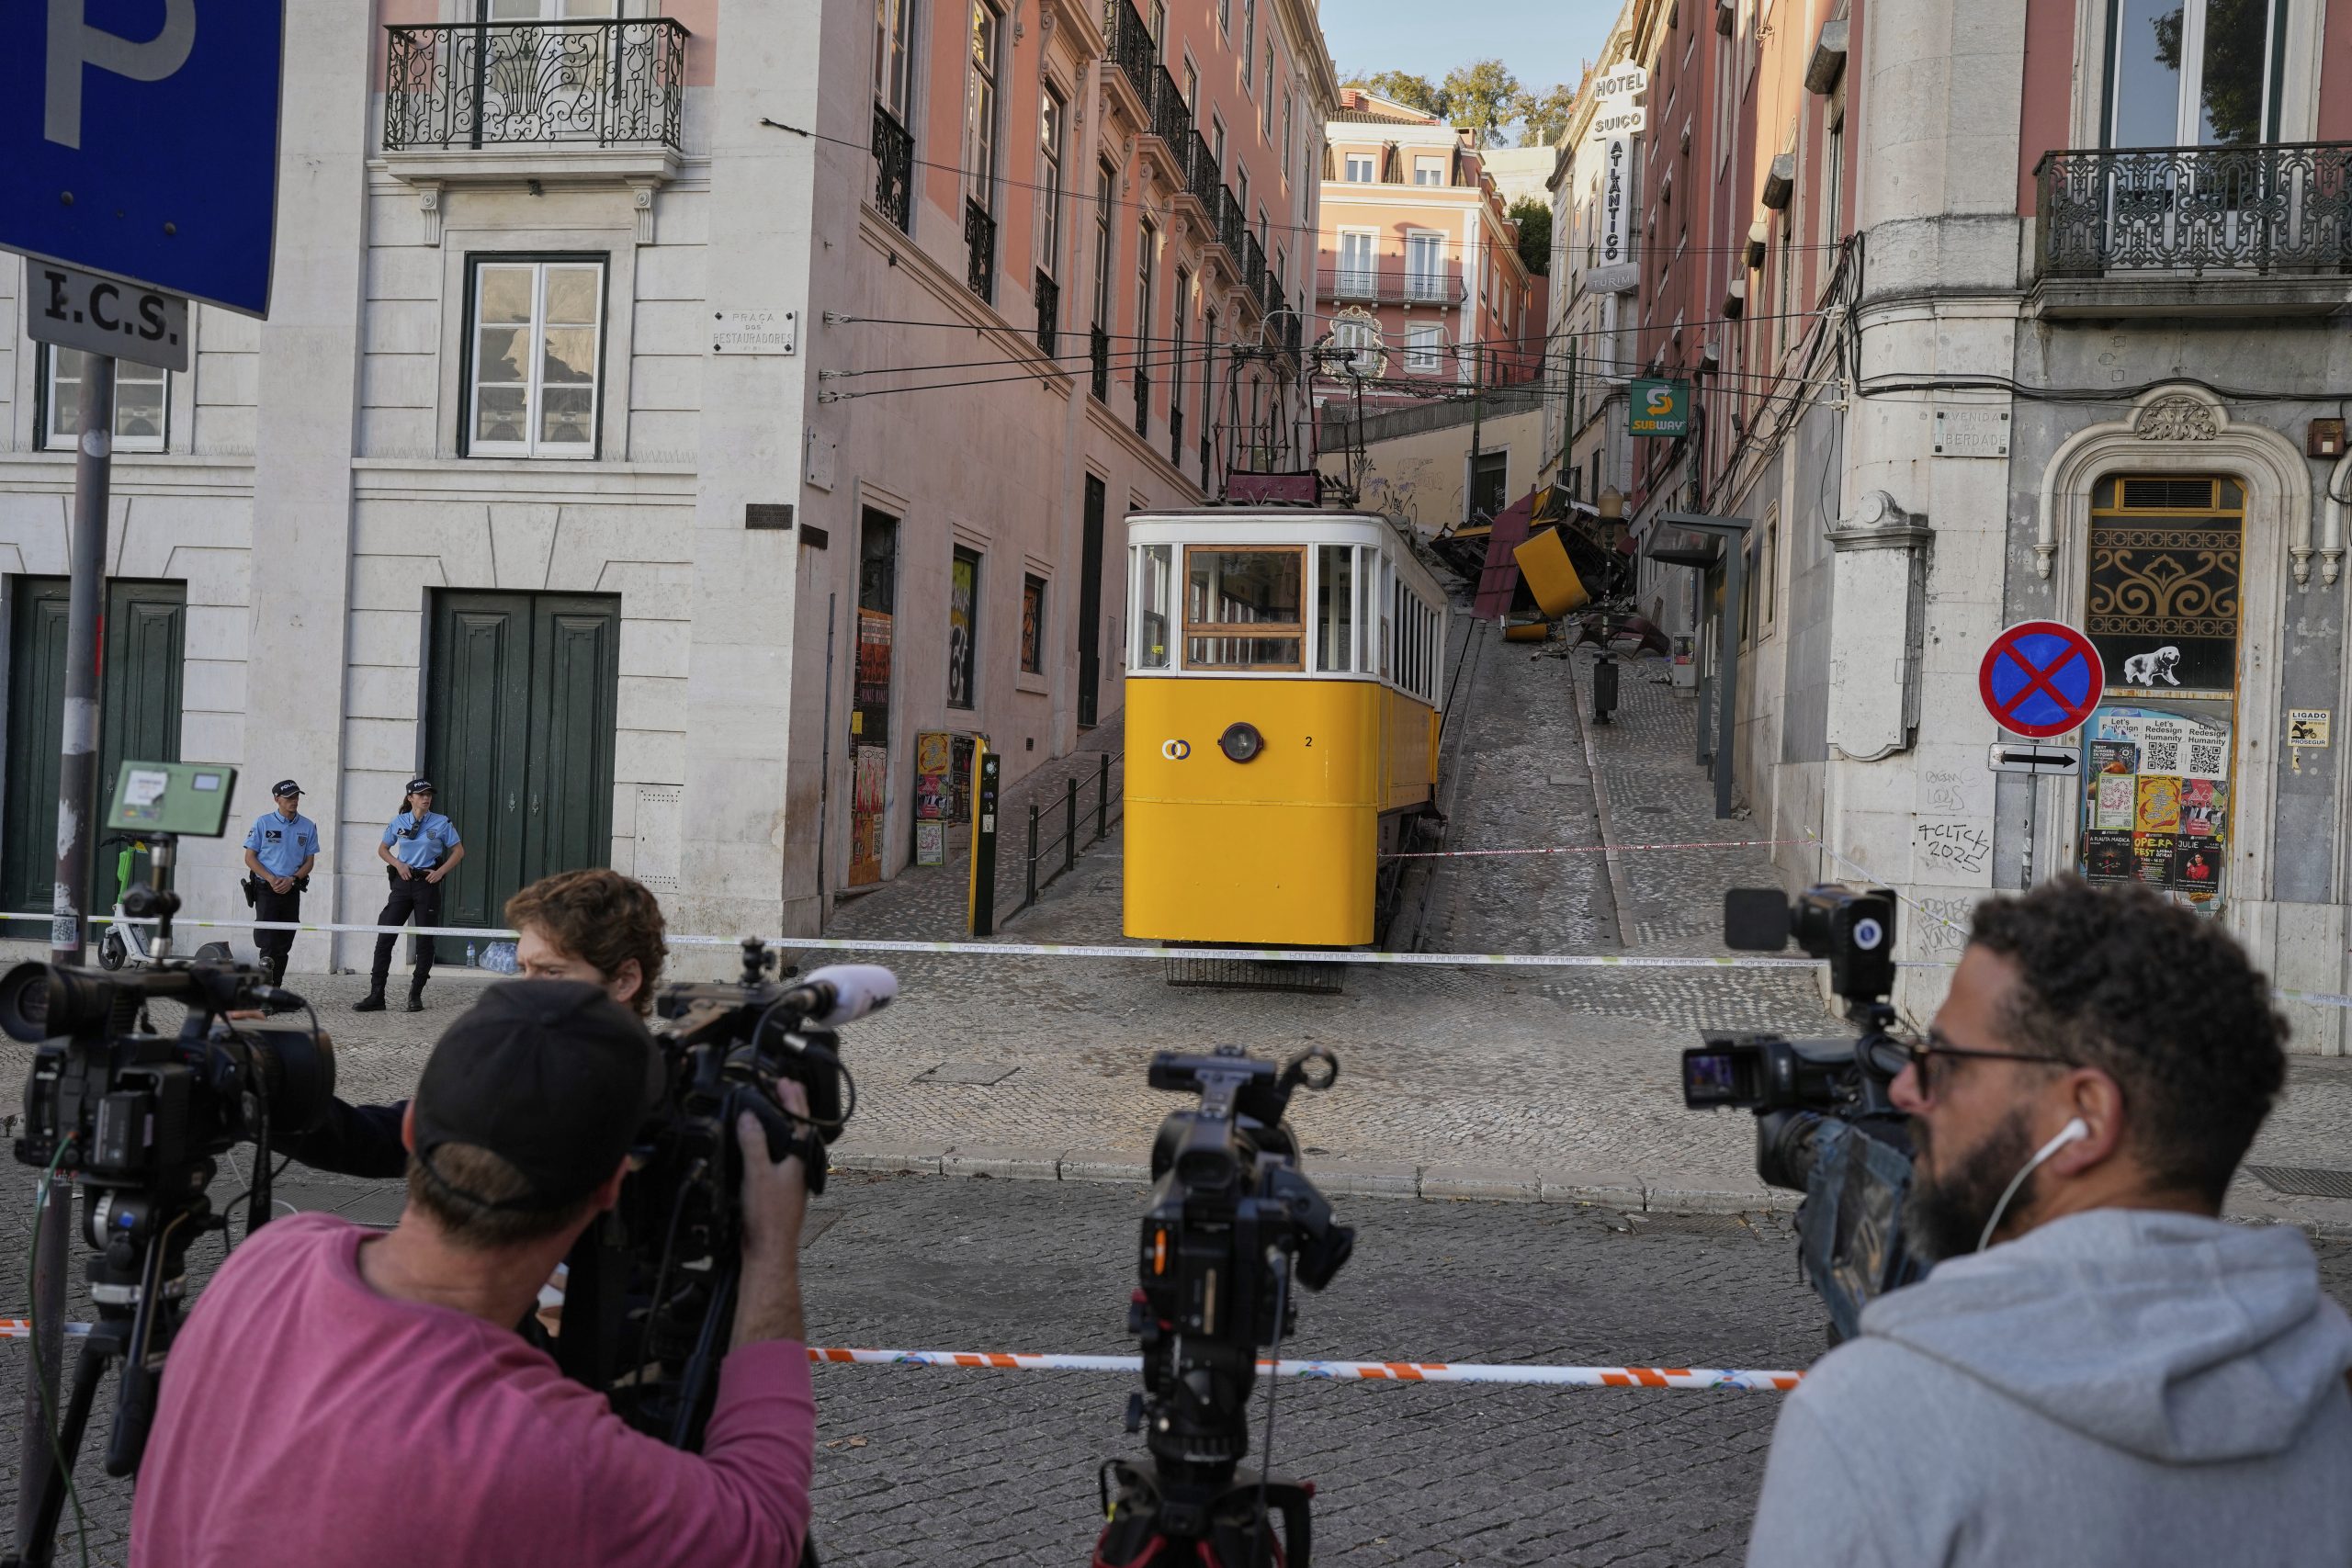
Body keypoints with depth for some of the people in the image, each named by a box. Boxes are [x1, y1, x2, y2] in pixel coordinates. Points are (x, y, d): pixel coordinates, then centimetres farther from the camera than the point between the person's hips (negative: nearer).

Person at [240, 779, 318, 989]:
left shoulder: (308, 827, 6)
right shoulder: (263, 822, 0)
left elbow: (309, 861, 8)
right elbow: (250, 857, 0)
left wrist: (291, 880, -10)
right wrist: (271, 879, -13)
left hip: (292, 890, 3)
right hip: (266, 889, -3)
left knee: (284, 943, 6)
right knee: (267, 937, -19)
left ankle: (274, 989, 12)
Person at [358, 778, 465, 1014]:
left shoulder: (442, 823, -1)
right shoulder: (399, 823, 5)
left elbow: (459, 851, 4)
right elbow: (382, 849, 16)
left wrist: (441, 871, -9)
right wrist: (398, 864, -3)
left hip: (427, 883, -2)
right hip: (403, 882, 2)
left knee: (424, 941, 3)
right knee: (384, 937, -4)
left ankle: (416, 996, 15)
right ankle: (376, 996, -1)